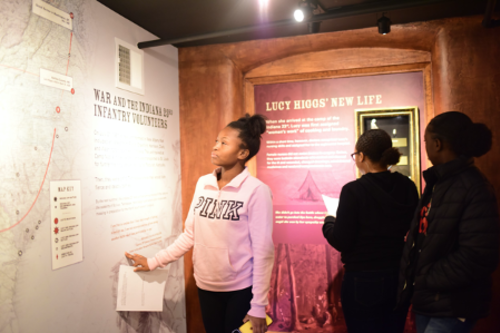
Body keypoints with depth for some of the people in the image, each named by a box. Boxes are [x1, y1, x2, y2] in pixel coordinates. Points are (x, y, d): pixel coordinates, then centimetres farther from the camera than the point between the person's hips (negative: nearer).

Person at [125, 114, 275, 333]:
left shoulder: (256, 191, -16)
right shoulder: (203, 184, 0)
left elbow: (263, 251, -15)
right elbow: (190, 235, 7)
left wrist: (258, 306, -13)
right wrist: (153, 262, 7)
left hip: (241, 290, -5)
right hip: (206, 286, 5)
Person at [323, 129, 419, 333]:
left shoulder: (353, 190, -20)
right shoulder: (408, 187, -3)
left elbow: (341, 242, -15)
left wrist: (328, 222, 3)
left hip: (363, 280, -5)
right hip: (399, 277, 6)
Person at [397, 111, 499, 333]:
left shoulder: (474, 188, -18)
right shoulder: (438, 183, 9)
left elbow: (479, 257, -24)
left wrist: (427, 280, -17)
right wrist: (412, 280, 6)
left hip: (452, 308, -8)